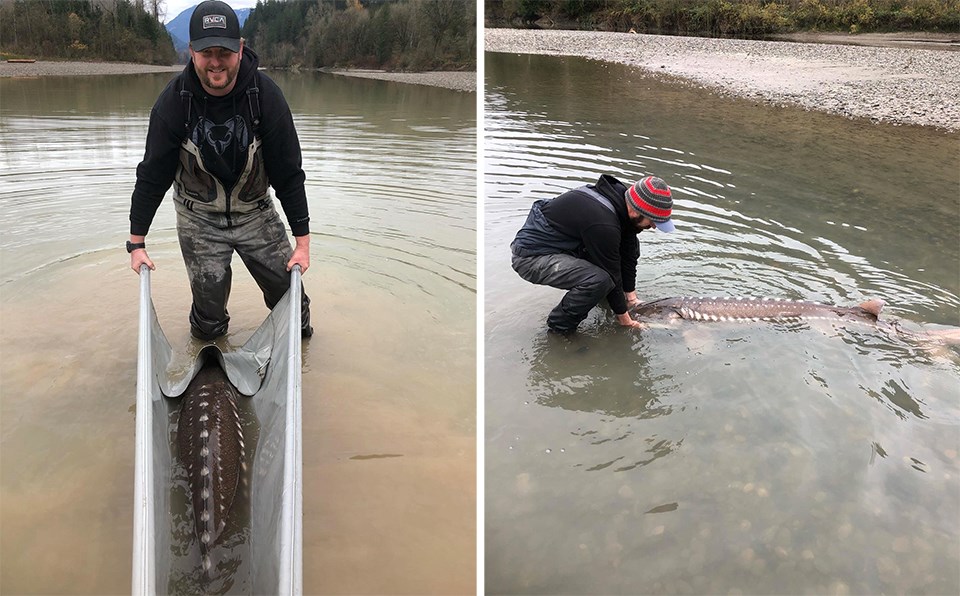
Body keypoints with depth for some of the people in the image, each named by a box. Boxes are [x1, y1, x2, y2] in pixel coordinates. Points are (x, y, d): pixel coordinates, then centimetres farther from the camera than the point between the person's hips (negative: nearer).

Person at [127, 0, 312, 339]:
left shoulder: (266, 95, -18)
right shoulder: (173, 102, -17)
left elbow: (288, 172, -13)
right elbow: (152, 175, -8)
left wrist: (303, 240, -12)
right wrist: (136, 243, -5)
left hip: (256, 210, 1)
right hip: (199, 218, 0)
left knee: (288, 287, 3)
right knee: (209, 303, -2)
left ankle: (299, 335, 35)